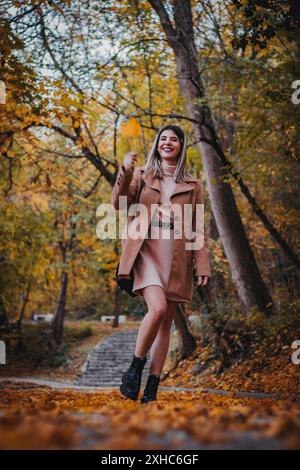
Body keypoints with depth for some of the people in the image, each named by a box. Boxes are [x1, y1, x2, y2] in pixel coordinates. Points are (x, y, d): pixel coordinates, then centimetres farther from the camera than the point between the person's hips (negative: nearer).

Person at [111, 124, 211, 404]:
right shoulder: (142, 175, 12)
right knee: (157, 309, -24)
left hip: (176, 258, 2)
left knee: (166, 322, 0)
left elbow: (199, 230, 11)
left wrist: (203, 266, 1)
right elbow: (119, 205, -2)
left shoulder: (192, 186, 14)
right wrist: (125, 173, -17)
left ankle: (152, 389, 5)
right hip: (146, 252, -2)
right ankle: (135, 368, -4)